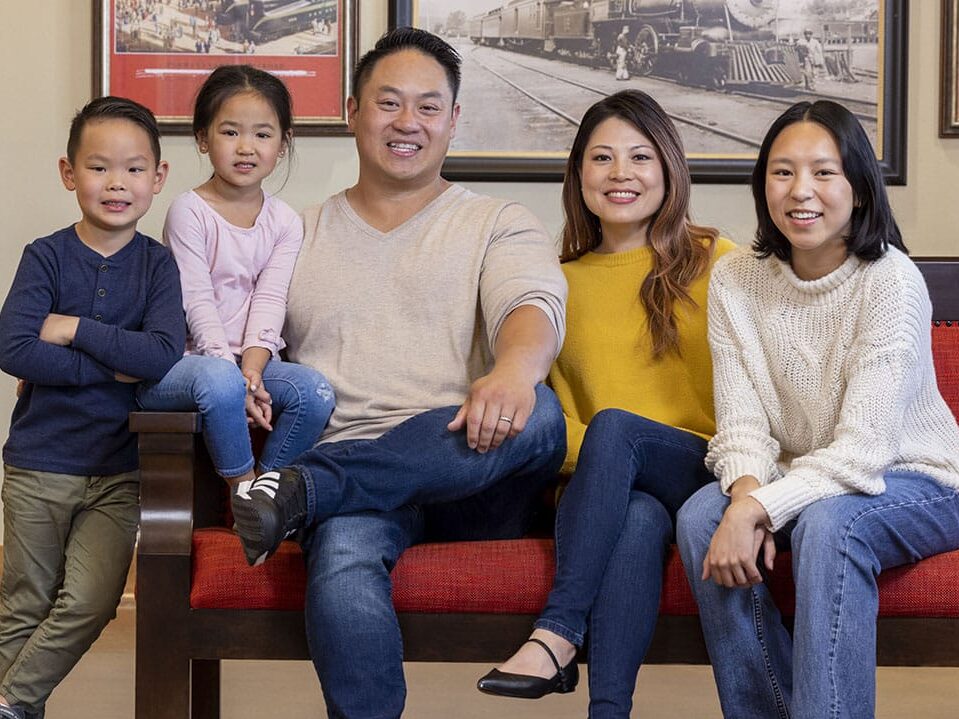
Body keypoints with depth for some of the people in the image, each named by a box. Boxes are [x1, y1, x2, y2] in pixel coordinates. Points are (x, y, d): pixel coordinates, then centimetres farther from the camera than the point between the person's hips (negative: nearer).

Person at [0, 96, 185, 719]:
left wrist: (74, 329, -18)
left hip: (119, 471, 1)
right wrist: (112, 366, -19)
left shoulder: (157, 264, -3)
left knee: (89, 602, -6)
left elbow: (164, 355, -19)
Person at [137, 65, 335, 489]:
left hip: (251, 360, 4)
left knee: (314, 390, -24)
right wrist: (234, 376, -22)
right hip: (186, 357, -4)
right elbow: (197, 303, -11)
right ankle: (243, 489, -18)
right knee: (219, 381, -37)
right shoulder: (189, 211, -4)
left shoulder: (285, 222, 9)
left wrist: (251, 371, -19)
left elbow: (269, 302, -2)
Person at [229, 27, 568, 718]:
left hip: (468, 467, 0)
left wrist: (516, 368, -30)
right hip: (351, 467, 0)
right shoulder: (298, 235, 22)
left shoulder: (500, 225, 15)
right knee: (343, 557, -36)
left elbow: (534, 303, -5)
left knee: (537, 414, -35)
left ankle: (305, 488, -29)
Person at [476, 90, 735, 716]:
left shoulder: (715, 262, 10)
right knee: (639, 521, -36)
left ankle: (557, 635, -39)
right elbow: (556, 411, 15)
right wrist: (594, 458, -8)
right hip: (603, 485, 2)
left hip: (708, 475, -1)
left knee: (614, 426, -34)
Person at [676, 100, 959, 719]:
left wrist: (759, 509, -35)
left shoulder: (892, 281, -19)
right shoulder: (735, 280, -4)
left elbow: (864, 446, -25)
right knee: (701, 517, -23)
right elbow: (741, 420, -8)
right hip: (800, 479, 5)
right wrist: (745, 494, -30)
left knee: (827, 523, -35)